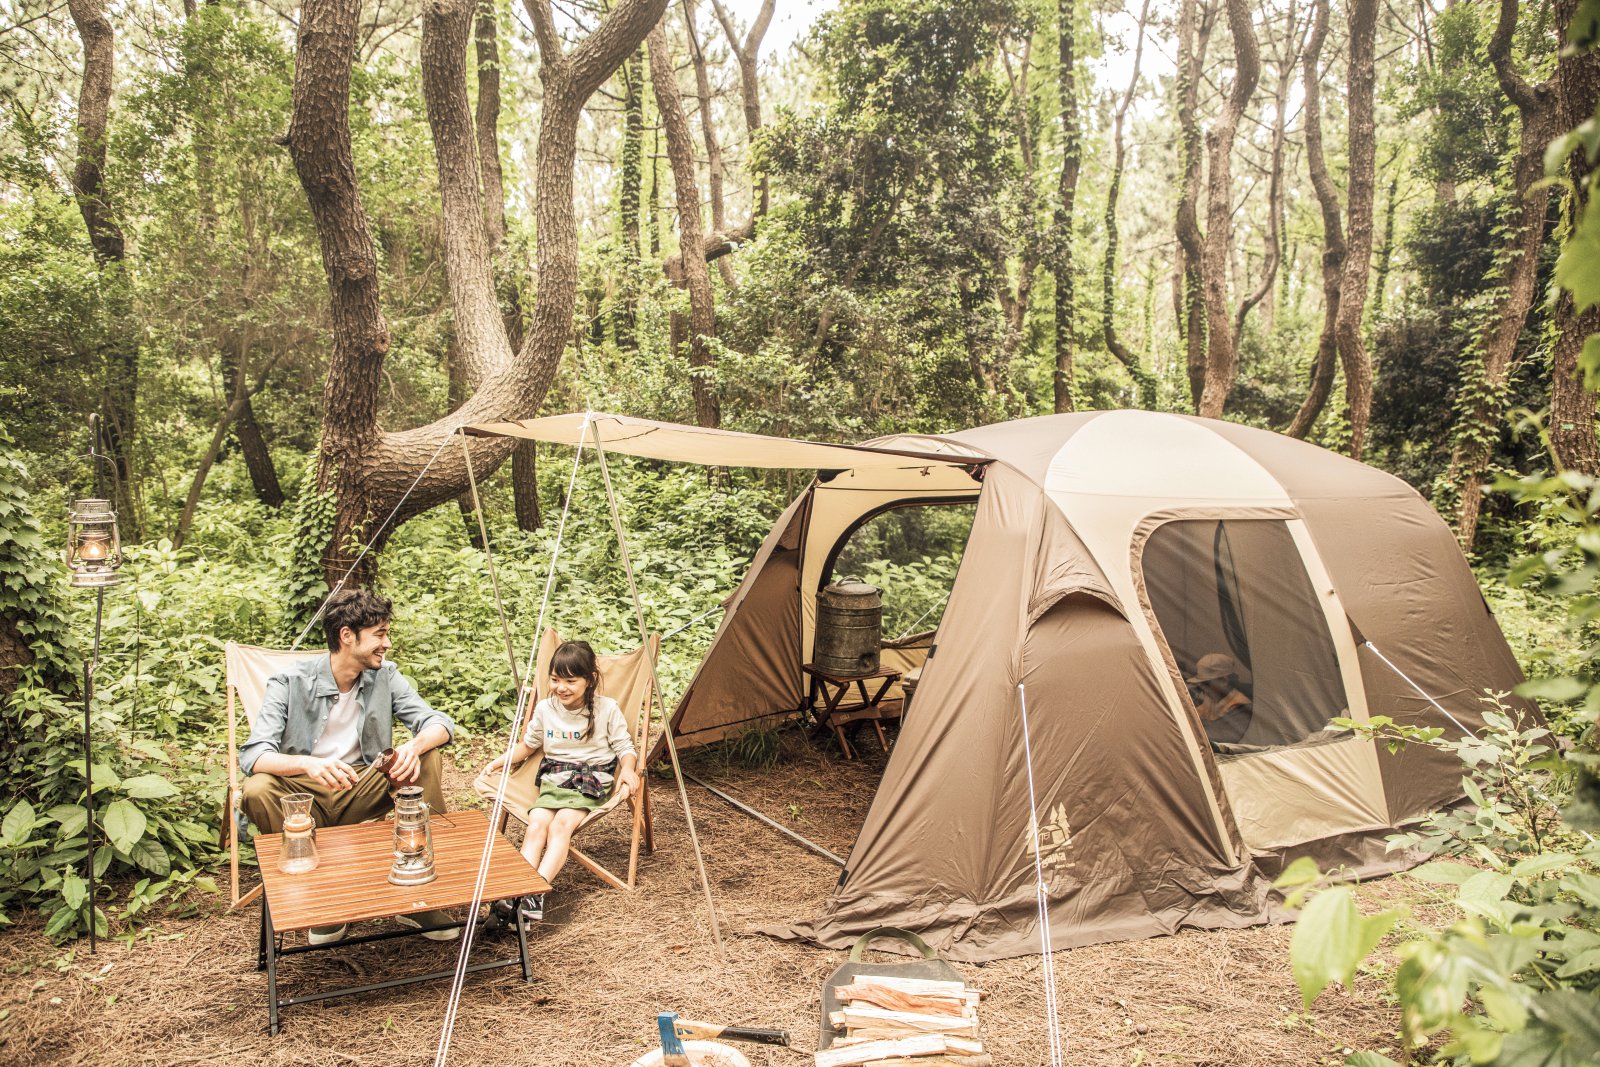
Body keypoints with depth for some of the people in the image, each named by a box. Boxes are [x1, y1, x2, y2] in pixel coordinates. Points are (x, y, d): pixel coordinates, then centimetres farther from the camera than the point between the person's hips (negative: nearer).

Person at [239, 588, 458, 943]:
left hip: (363, 789, 3)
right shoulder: (291, 683, -14)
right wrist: (307, 763, -45)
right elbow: (253, 755, -24)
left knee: (427, 760, -21)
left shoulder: (386, 676, -3)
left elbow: (439, 722, -10)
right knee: (257, 791, -33)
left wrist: (414, 746, -34)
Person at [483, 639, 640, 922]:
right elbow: (527, 745, 22)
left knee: (561, 824, -30)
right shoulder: (545, 709, 7)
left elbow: (624, 746, 2)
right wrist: (499, 761, 10)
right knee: (536, 822, -26)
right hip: (554, 778, 3)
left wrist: (627, 769, -19)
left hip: (592, 780, -3)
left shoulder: (606, 709, -3)